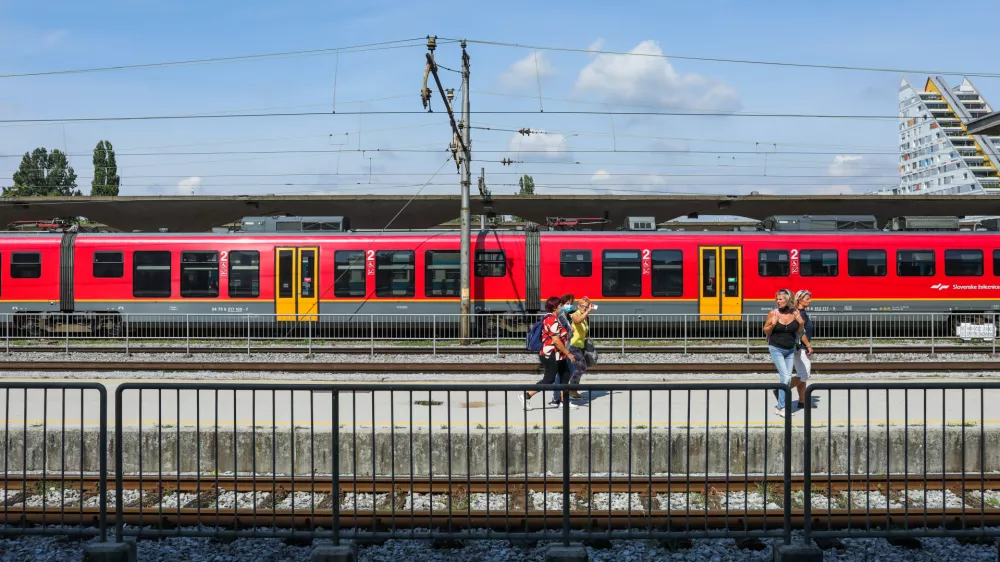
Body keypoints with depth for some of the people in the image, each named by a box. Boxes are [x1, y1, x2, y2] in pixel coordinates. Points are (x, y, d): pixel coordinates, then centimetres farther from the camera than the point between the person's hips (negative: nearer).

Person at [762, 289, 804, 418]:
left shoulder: (795, 312, -4)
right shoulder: (773, 313, -11)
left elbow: (799, 330, 9)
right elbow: (766, 331, -2)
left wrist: (801, 323, -12)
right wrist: (773, 324, -22)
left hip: (790, 350, 4)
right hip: (776, 349, -4)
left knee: (788, 378, 8)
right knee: (785, 377, -13)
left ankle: (781, 407, 20)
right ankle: (781, 408, -4)